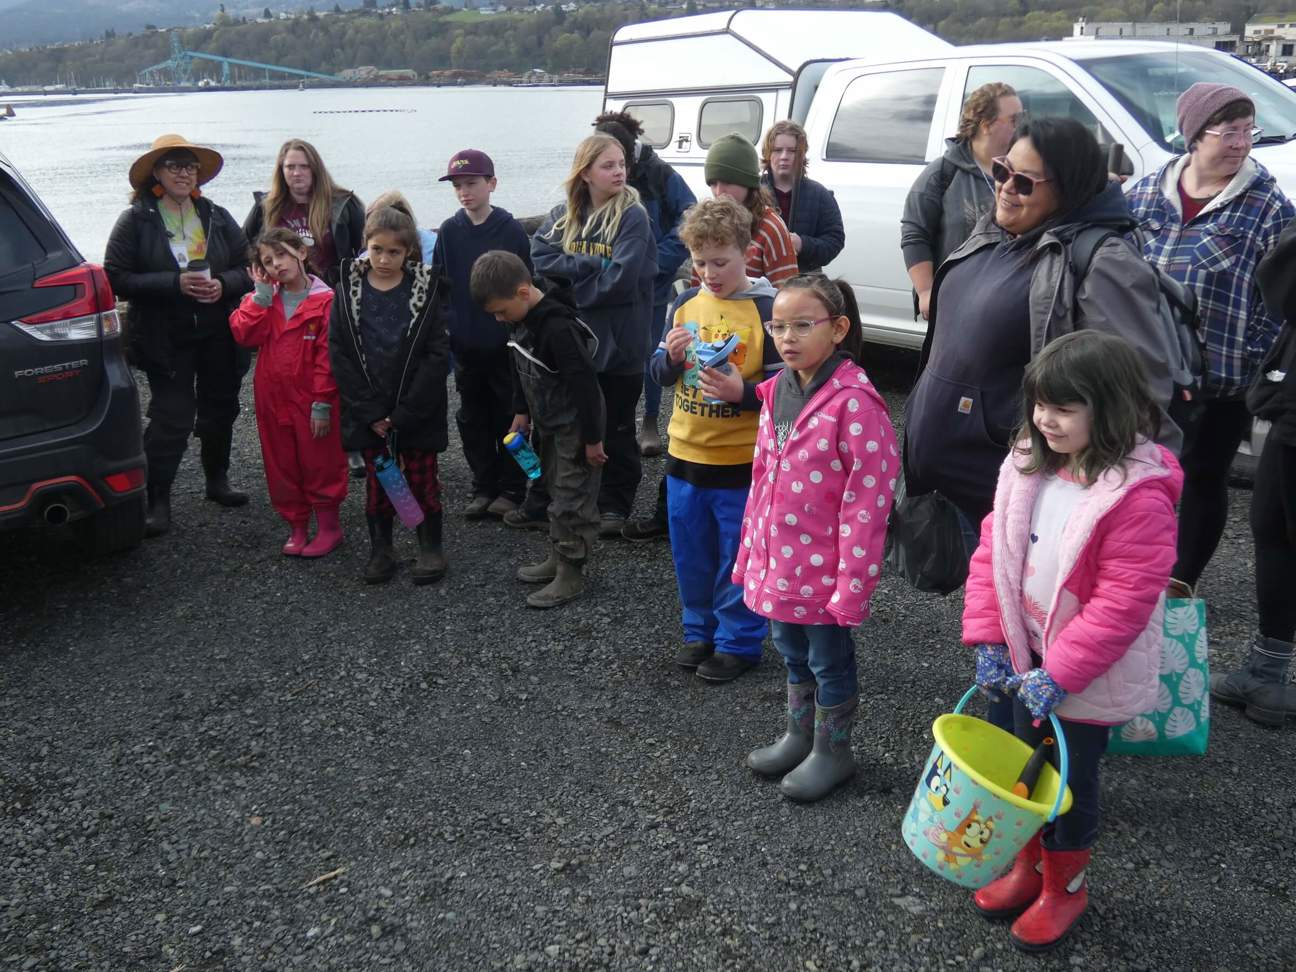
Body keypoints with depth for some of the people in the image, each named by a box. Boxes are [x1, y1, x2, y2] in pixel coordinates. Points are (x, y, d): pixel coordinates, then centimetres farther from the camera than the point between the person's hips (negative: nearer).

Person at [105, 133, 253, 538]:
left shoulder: (217, 217, 6)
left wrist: (223, 284, -14)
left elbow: (249, 268, 7)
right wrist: (176, 283, -21)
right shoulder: (136, 221, -4)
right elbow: (117, 278, -11)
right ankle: (157, 500, 7)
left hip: (219, 336, 4)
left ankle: (217, 480, 36)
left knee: (220, 409, 16)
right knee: (172, 418, -5)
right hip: (165, 340, -4)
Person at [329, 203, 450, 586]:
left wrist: (404, 412, -14)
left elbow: (437, 353, -9)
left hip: (417, 410, -1)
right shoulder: (348, 289, -1)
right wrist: (371, 413, -11)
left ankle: (431, 546, 22)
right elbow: (339, 353, -3)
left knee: (423, 479, 8)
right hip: (368, 413, 1)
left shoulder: (424, 288, -5)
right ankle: (380, 548, 24)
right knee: (376, 481, 11)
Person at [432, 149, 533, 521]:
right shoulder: (449, 232, 2)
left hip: (505, 344, -4)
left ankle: (510, 490, 18)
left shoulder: (511, 230, -7)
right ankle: (483, 488, 23)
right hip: (466, 344, 4)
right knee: (473, 420, 11)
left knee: (509, 417, 6)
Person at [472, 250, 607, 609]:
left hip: (575, 426, -9)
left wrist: (592, 438, -22)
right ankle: (557, 558, 31)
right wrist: (522, 412, 14)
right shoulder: (521, 320, 0)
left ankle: (570, 574, 8)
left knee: (572, 499, -1)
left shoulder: (558, 327, -29)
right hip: (549, 424, 10)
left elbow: (584, 383, -26)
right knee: (555, 491, 19)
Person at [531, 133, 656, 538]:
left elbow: (620, 280, -20)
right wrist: (593, 265, -15)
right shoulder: (563, 215, 6)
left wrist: (569, 274, -9)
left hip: (617, 343, -4)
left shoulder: (633, 218, -8)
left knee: (614, 428, 10)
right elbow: (539, 259, -7)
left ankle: (614, 504, 24)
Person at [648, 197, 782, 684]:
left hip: (741, 461, -5)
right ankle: (700, 632, 33)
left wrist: (741, 392, -27)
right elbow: (660, 375, 10)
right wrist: (671, 357, -12)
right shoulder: (686, 303, 5)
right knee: (691, 552, 16)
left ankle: (738, 642, 22)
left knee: (738, 556, 6)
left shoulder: (766, 308, -11)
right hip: (685, 454, 5)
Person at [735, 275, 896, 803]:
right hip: (777, 562, 7)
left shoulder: (854, 400, -21)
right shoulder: (777, 390, 4)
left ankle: (833, 752, 32)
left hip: (823, 569, -7)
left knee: (829, 662, 12)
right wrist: (750, 551, 14)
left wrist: (853, 581, -20)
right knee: (793, 654, 24)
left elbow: (868, 497, -21)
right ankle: (798, 736, 43)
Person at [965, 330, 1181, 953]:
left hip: (1090, 678, -6)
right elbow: (993, 551, 0)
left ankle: (1065, 885, 36)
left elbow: (1123, 601, -25)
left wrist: (1060, 673, -25)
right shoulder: (1027, 467, -5)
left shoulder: (1138, 497, -25)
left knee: (1071, 780, 11)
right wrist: (988, 640, -5)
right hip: (1027, 657, 6)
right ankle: (1027, 865, 44)